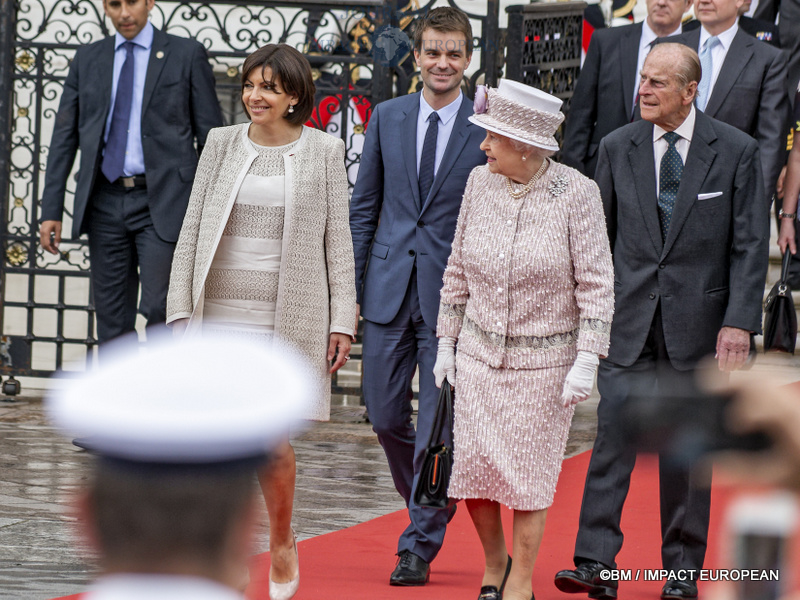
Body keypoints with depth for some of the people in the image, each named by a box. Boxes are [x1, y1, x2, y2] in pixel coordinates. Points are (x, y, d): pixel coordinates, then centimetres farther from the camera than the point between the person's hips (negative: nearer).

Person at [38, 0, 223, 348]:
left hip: (162, 202, -4)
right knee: (112, 319, 6)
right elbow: (64, 137, 12)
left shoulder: (187, 55, 2)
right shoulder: (87, 61, 12)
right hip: (105, 201, 4)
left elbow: (211, 136, 1)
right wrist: (51, 210, 5)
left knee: (160, 310, -12)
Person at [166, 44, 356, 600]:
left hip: (289, 314, -2)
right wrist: (181, 310, 2)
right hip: (218, 312, 2)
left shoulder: (324, 150, 2)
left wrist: (342, 320, -1)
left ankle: (283, 544, 20)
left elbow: (338, 239, 4)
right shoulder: (223, 143, 7)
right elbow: (193, 230, 8)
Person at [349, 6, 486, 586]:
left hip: (453, 295, -3)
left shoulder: (487, 130, -2)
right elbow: (364, 206, 11)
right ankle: (429, 508, 32)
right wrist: (355, 284, 5)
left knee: (438, 425, -3)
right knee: (386, 417, 7)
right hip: (390, 292, 3)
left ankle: (419, 547, 6)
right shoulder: (387, 117, 6)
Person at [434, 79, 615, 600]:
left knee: (529, 473, 2)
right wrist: (447, 342, 10)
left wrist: (587, 363, -14)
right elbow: (458, 269, 10)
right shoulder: (481, 184, -1)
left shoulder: (575, 192, -14)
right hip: (480, 351, 4)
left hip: (546, 358, -3)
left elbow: (596, 283, -10)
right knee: (473, 466, 0)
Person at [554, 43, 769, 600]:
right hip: (629, 319, 1)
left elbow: (750, 245, -3)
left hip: (697, 320, -1)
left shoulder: (736, 151, -2)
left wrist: (738, 321, -10)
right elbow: (600, 237, 10)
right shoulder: (618, 148, 5)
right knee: (612, 434, -9)